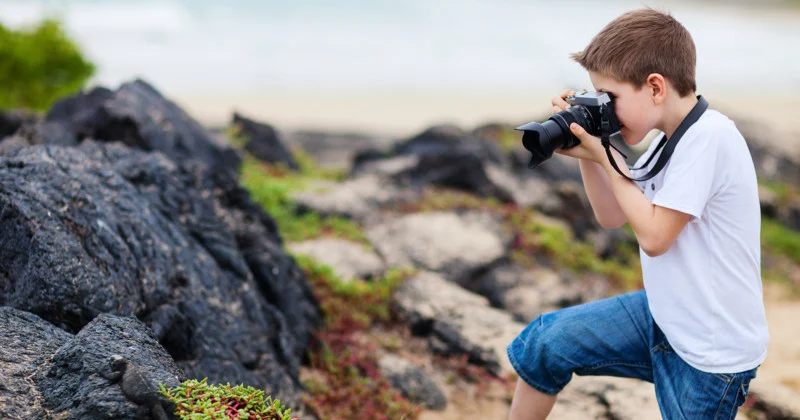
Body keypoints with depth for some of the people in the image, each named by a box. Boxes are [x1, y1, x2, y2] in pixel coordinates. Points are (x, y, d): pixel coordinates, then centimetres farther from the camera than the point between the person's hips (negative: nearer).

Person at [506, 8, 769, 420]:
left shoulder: (709, 137, -24)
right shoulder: (670, 138, 4)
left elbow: (653, 236, -23)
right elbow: (612, 216, 13)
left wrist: (606, 156, -15)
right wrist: (587, 156, -2)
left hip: (710, 354, -9)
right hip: (663, 315, 9)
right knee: (543, 342, 7)